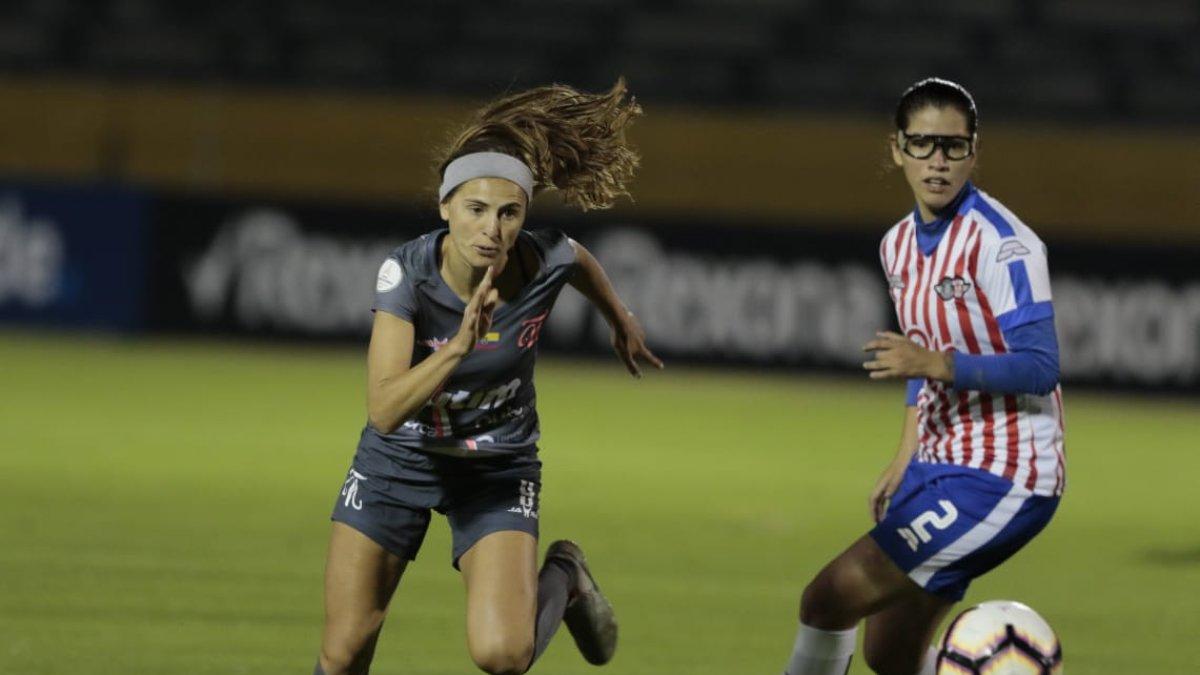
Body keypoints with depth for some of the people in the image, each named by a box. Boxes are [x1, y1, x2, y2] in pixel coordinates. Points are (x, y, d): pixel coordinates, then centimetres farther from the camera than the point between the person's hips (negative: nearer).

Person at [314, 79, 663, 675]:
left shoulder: (544, 262, -22)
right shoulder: (407, 271, -27)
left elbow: (581, 263, 6)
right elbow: (384, 410, -35)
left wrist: (621, 323, 23)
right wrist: (459, 344, -47)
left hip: (499, 469, 0)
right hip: (399, 458, 0)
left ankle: (561, 580, 15)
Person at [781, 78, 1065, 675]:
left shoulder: (1002, 244, -17)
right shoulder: (899, 245, 10)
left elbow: (1038, 369, -23)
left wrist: (936, 363, -32)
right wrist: (904, 461, 22)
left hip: (1002, 479, -9)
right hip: (938, 466, 9)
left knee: (829, 599, -14)